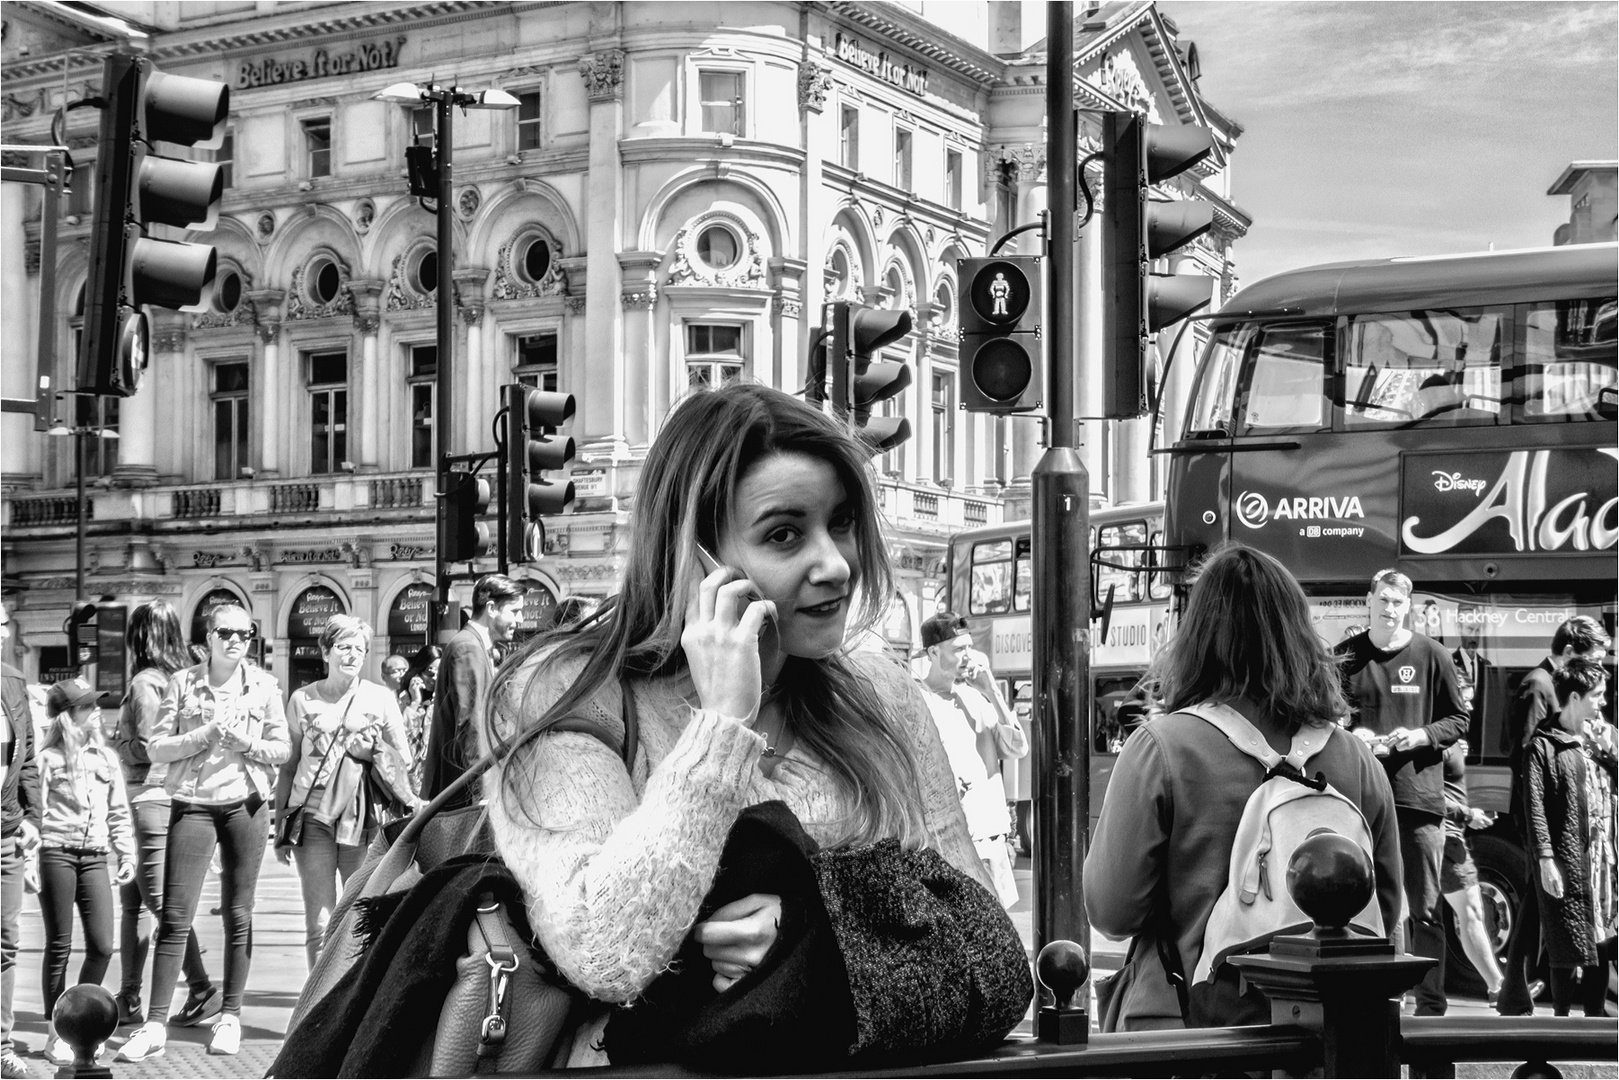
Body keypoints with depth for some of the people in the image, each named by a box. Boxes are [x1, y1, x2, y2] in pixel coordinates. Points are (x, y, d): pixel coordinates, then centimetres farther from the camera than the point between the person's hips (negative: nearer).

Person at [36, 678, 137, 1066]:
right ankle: (57, 1032, 11)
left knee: (102, 946, -1)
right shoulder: (47, 757, -1)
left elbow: (119, 812, 19)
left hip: (94, 856, 4)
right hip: (56, 852, -4)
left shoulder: (106, 757, 15)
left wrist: (126, 853, 13)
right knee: (59, 945, 1)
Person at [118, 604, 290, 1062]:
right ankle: (155, 1024, -4)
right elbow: (156, 747, 0)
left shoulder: (264, 685, 6)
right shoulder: (183, 683, 3)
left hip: (245, 804, 1)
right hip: (193, 804, -1)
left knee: (238, 915, 5)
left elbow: (283, 748, 6)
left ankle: (230, 1016, 16)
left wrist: (244, 741, -12)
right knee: (175, 917, -5)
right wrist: (205, 736, -14)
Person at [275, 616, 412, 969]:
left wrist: (371, 753, -9)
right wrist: (280, 827, 11)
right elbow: (288, 767, 13)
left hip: (362, 820, 0)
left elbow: (404, 761, 11)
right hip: (313, 817, 0)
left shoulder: (381, 698, 8)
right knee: (319, 924, -3)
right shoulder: (302, 699, 9)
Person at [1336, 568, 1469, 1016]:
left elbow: (1459, 719, 6)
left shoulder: (1430, 655, 2)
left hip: (1418, 794, -2)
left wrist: (1420, 735, -11)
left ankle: (1431, 1004, 7)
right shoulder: (1346, 656, 7)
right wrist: (1350, 735, -7)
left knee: (1425, 908, 1)